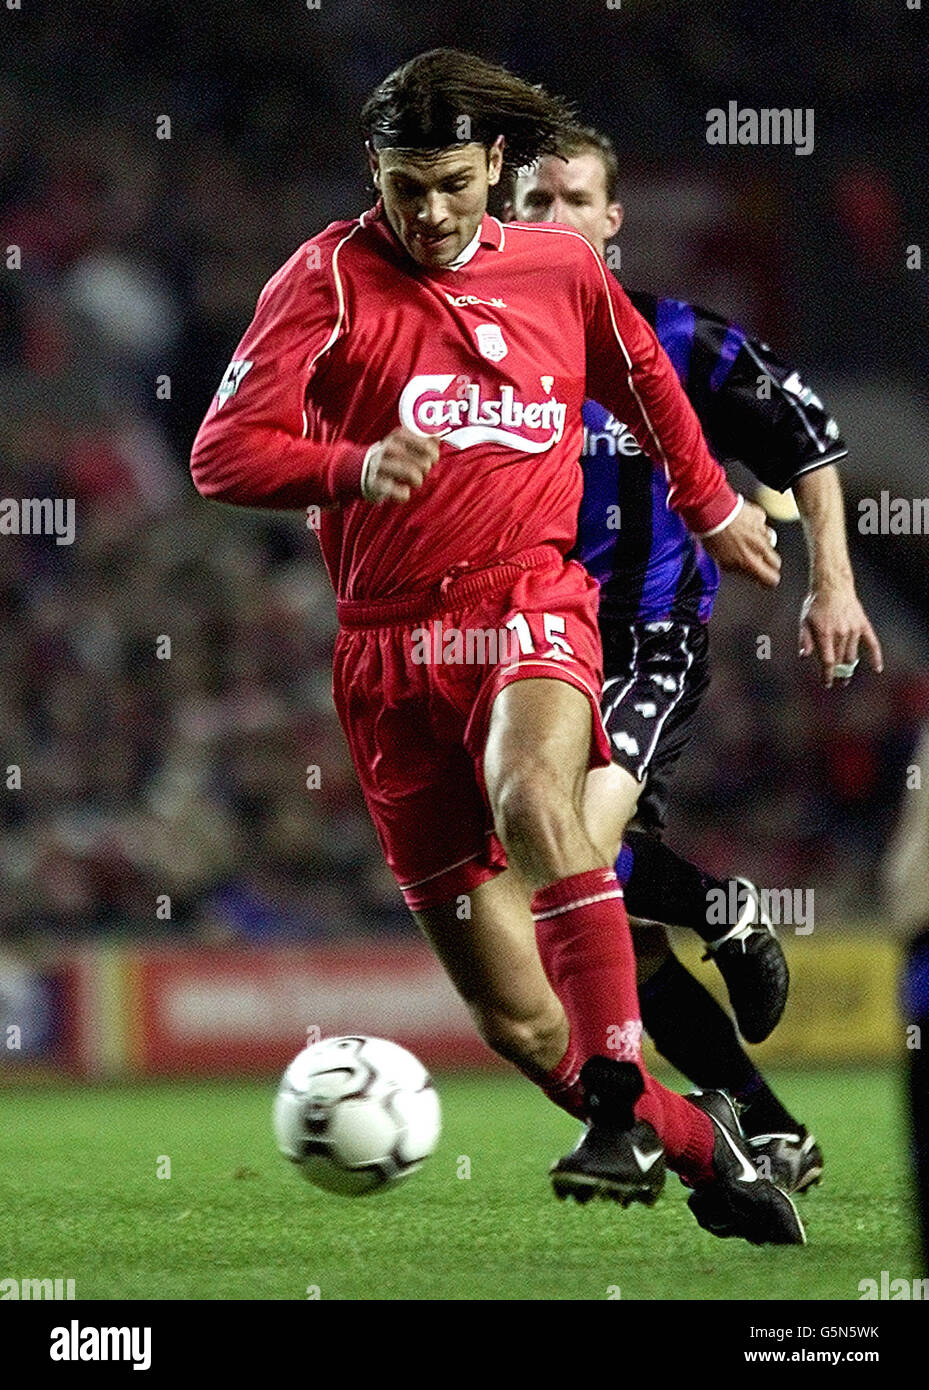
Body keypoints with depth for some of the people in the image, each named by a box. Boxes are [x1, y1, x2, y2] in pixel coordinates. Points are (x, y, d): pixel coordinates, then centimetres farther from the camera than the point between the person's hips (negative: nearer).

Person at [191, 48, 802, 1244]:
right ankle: (695, 1144, 17)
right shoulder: (327, 279, 1)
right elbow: (222, 455, -8)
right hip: (389, 643, 0)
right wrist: (353, 468, -25)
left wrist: (712, 509, 39)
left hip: (528, 603, 0)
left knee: (534, 799, -37)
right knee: (515, 1018, -2)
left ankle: (620, 1104, -35)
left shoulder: (559, 270, 9)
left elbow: (646, 384, 30)